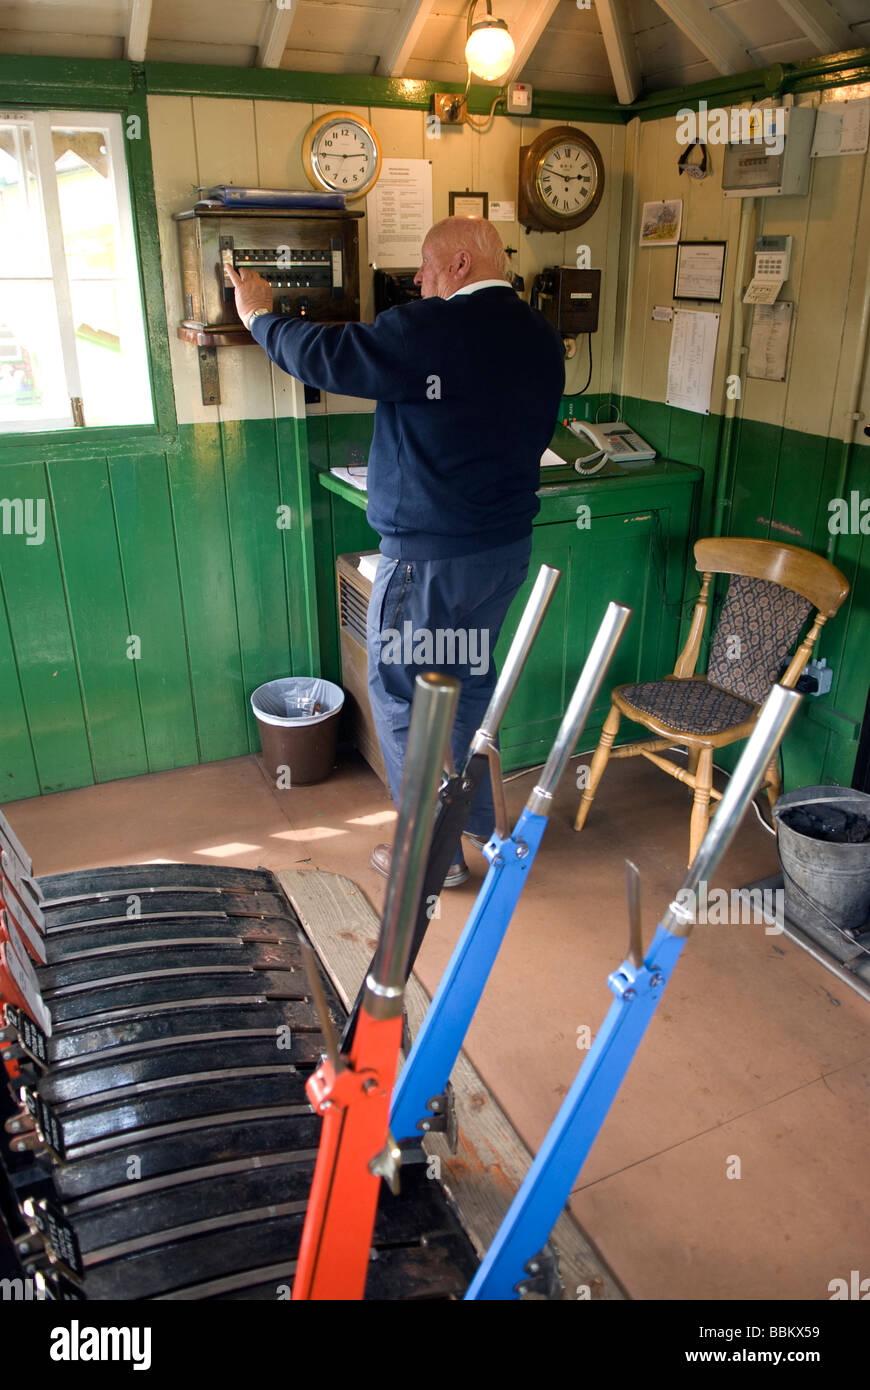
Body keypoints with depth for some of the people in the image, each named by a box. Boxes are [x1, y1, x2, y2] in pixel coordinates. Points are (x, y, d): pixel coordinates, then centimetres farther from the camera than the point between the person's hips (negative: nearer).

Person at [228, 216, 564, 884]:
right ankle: (480, 817, 37)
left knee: (402, 696, 6)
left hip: (432, 555, -8)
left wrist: (262, 314, 6)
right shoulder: (542, 335, 8)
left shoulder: (432, 329, -18)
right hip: (509, 545, 8)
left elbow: (323, 355, -12)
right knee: (470, 679, 22)